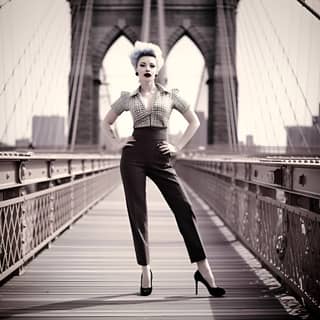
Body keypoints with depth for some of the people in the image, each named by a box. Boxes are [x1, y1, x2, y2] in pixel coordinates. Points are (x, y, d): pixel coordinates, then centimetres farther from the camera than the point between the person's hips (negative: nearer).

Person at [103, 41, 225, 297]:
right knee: (137, 214, 0)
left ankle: (203, 269, -6)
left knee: (184, 209, -9)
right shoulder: (128, 98, 9)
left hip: (161, 159, 0)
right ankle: (146, 271, 11)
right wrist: (115, 143, 7)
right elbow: (107, 122, 23)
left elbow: (194, 121, 15)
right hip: (134, 157, 1)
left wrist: (178, 147, 6)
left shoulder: (170, 95, 8)